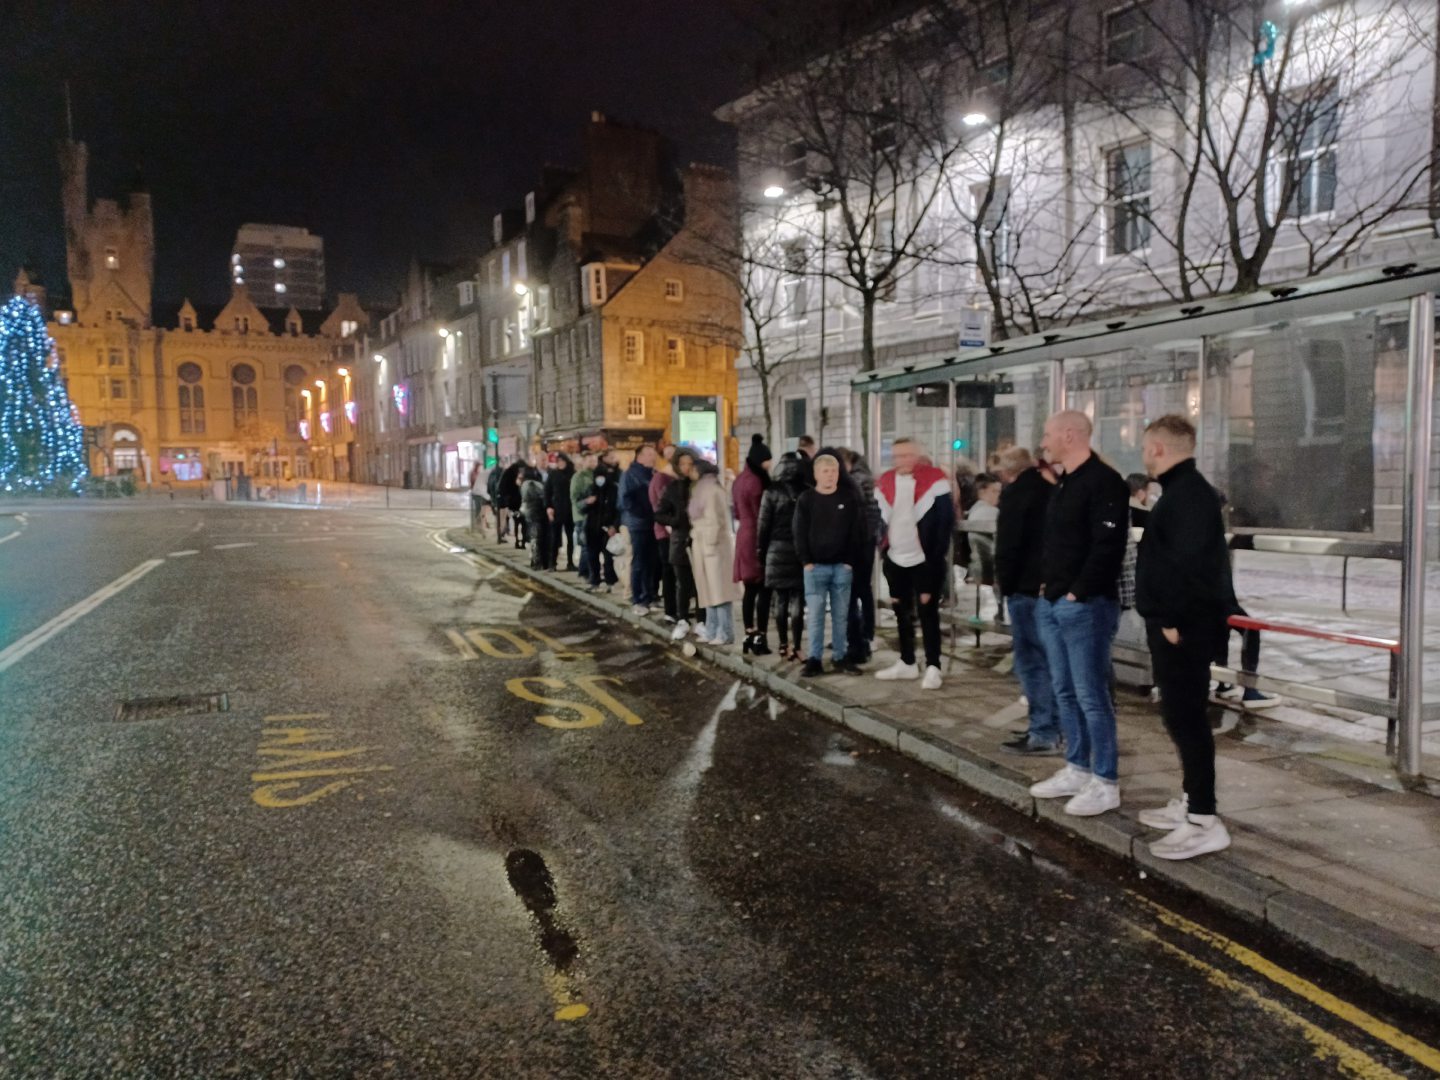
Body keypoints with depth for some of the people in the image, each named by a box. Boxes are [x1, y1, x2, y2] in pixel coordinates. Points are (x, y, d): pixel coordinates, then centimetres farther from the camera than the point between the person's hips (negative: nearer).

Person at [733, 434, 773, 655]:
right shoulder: (756, 481, -16)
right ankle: (760, 637, -5)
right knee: (763, 590, -5)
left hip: (744, 537, 9)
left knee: (750, 590, 13)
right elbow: (762, 515, -15)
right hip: (758, 539, -9)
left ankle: (750, 635, 17)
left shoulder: (740, 480, 12)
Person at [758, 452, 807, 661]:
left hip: (777, 550, 1)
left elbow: (763, 524, -1)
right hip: (800, 551, -1)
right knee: (797, 602, 2)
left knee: (780, 602, 8)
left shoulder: (772, 492, -3)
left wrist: (762, 551, 8)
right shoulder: (806, 492, -4)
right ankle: (795, 647, 0)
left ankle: (783, 646, 13)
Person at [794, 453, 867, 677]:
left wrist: (850, 561, -3)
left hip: (842, 566, 1)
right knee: (815, 614, -2)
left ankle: (840, 657, 16)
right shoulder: (806, 500, 1)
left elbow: (857, 532, 3)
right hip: (815, 566, -1)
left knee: (841, 614, 7)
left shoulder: (849, 497, 4)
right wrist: (806, 561, -6)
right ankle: (814, 659, 4)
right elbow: (800, 533, 1)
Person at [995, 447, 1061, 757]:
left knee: (1031, 660, -5)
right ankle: (1050, 728, 21)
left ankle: (1043, 734, -4)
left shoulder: (1015, 492, -9)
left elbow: (1007, 544, -16)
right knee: (1046, 658, 15)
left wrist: (1005, 582, -5)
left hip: (1027, 586, -8)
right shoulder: (1050, 488, 14)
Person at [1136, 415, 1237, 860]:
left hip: (1184, 625, -11)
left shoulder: (1189, 494, -17)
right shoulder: (1182, 490, 17)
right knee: (1181, 714, 16)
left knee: (1186, 717, -7)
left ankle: (1204, 821, 0)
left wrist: (1174, 618, -22)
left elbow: (1190, 563, -25)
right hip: (1175, 621, 11)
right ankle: (1190, 802, 27)